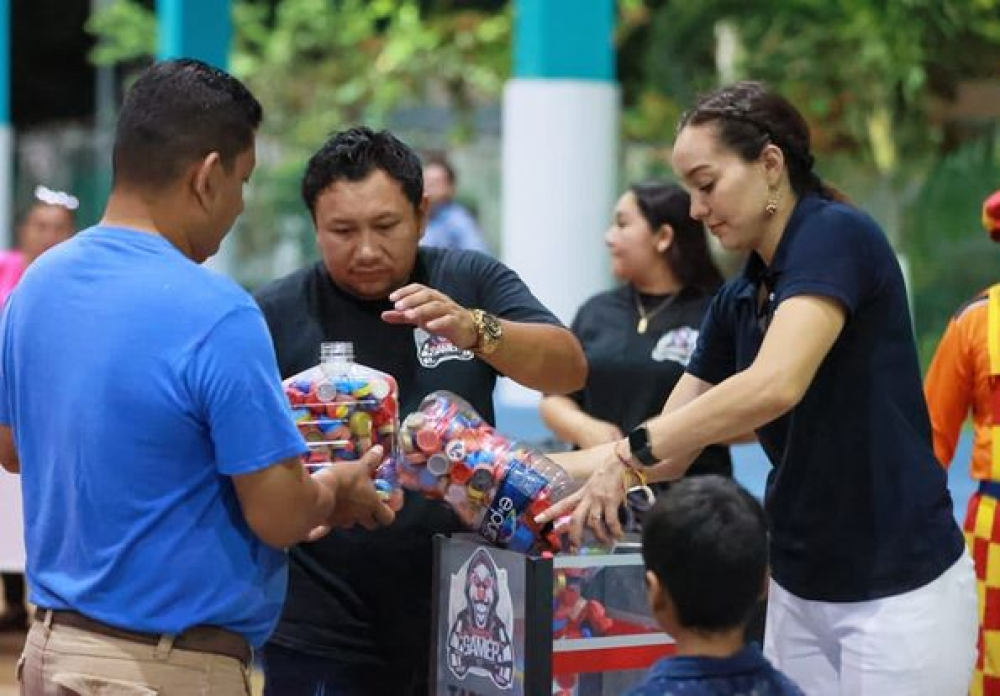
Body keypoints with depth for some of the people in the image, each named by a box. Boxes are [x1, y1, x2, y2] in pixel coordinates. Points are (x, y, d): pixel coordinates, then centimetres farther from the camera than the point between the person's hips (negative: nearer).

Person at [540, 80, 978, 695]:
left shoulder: (836, 235, -14)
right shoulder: (736, 301, 10)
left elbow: (776, 384, -29)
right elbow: (669, 452, 13)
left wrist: (630, 453, -23)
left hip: (898, 590, -8)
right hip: (798, 588, 8)